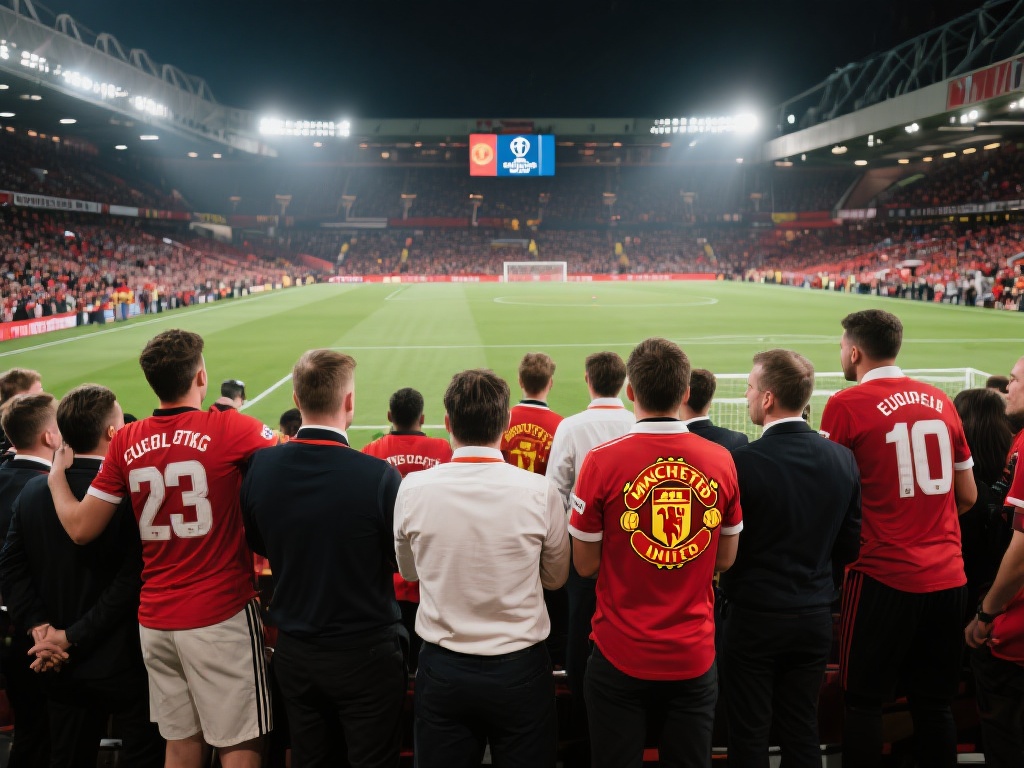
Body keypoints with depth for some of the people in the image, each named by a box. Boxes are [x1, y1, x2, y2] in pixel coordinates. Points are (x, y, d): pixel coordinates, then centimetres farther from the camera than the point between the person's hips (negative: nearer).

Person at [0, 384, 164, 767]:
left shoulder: (33, 491, 0)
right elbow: (131, 578, -24)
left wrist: (40, 626, -5)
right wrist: (74, 636, -16)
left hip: (61, 665, 6)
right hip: (123, 661, -6)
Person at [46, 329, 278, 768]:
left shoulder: (126, 443, 0)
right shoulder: (230, 428, -12)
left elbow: (81, 528, 4)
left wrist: (56, 475, 21)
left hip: (154, 620, 5)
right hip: (221, 616, -5)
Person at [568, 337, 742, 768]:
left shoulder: (602, 461, -15)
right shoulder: (722, 461, -6)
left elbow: (585, 565, -6)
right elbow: (725, 560, 5)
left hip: (621, 656, -2)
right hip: (694, 656, 2)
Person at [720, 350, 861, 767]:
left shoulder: (742, 462, -21)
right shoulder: (843, 458, -5)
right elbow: (850, 543, 4)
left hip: (753, 618, -5)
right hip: (815, 617, 5)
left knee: (749, 733, 10)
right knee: (802, 732, 19)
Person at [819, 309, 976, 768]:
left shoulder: (846, 406, -10)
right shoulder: (940, 400, 6)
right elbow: (968, 496, 13)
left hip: (884, 578, -5)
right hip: (948, 576, 5)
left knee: (864, 701, 7)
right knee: (935, 704, 15)